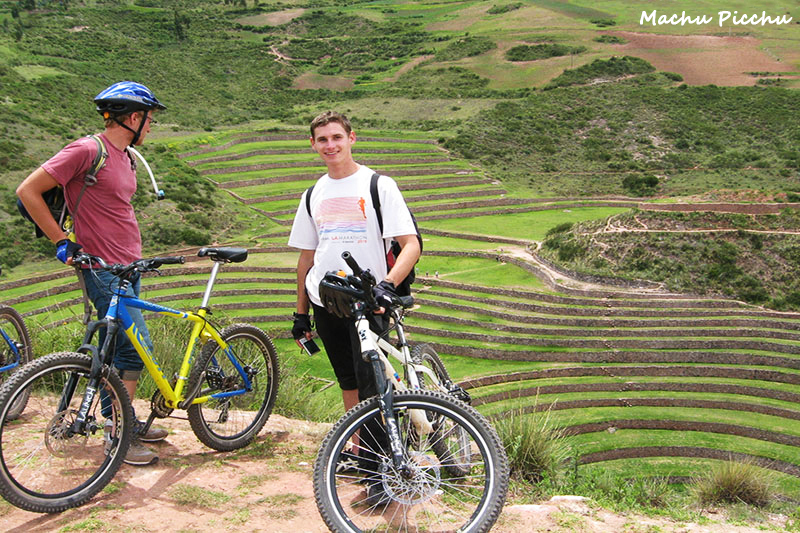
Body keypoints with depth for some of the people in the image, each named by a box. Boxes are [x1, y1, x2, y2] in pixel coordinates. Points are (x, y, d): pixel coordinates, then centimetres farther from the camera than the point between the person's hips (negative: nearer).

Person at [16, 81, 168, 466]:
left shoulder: (127, 157, 13)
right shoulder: (87, 151, -15)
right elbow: (28, 191, -13)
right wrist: (61, 241, -14)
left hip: (129, 268, 9)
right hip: (103, 269, -9)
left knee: (117, 350, 15)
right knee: (136, 347, -9)